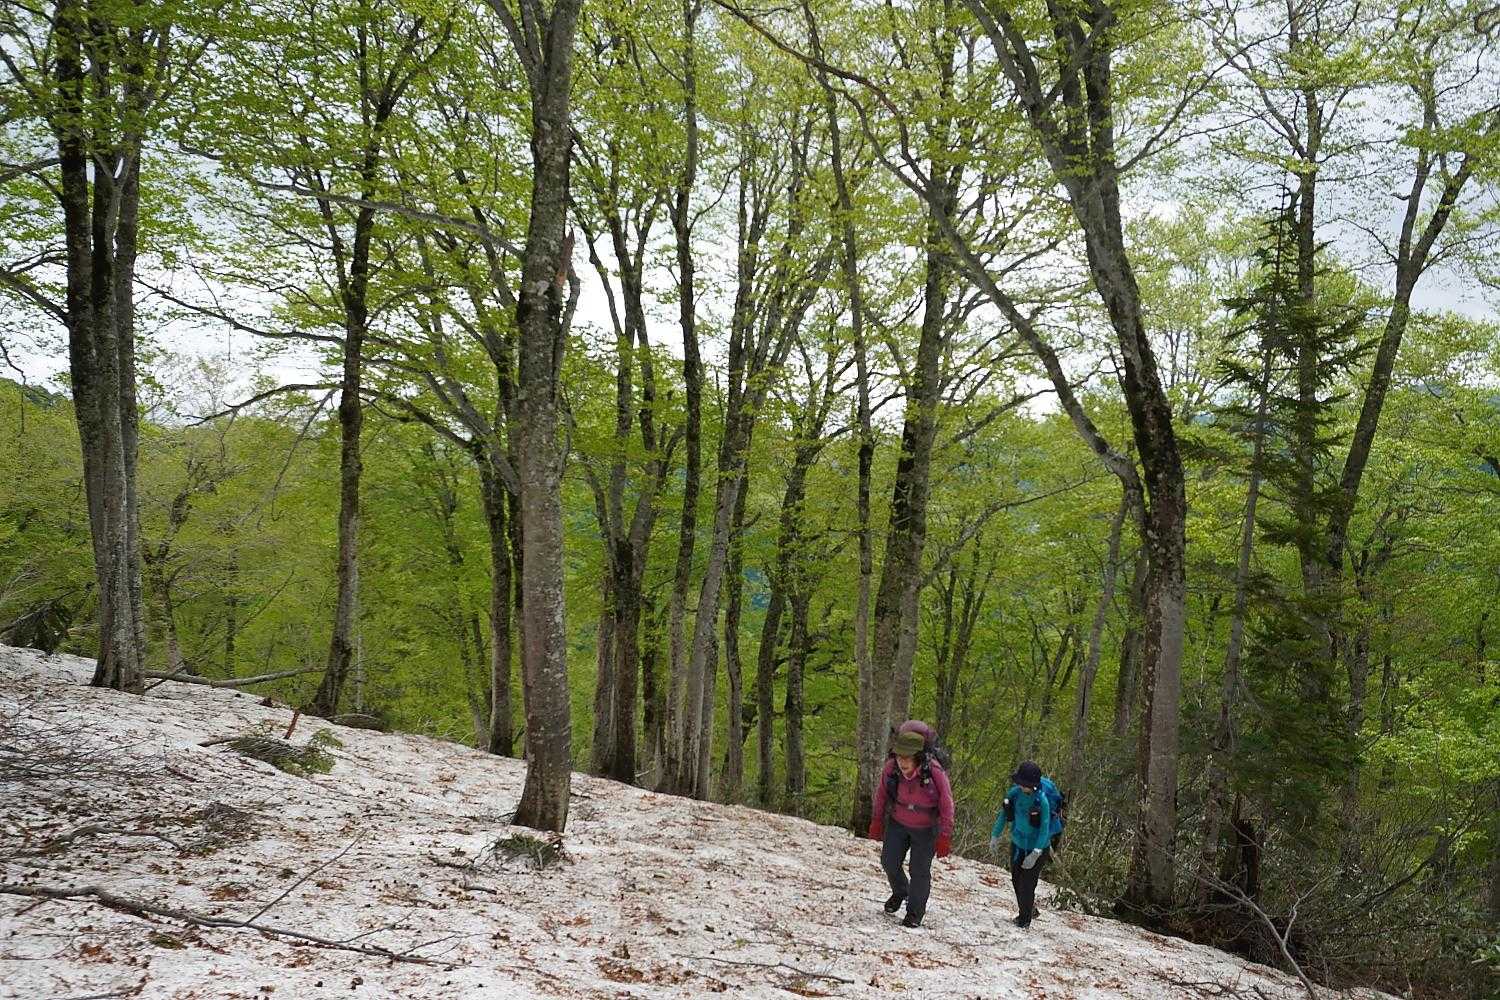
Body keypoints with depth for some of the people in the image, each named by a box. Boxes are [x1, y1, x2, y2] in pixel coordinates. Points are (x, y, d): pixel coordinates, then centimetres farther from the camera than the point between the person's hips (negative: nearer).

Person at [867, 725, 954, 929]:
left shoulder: (934, 773, -31)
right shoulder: (891, 767, -21)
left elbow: (946, 805, -18)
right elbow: (881, 794, -1)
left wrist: (945, 837, -16)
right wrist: (877, 821, 7)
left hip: (925, 829, -3)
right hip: (897, 823, 3)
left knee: (920, 871, 1)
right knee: (889, 861, 5)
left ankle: (915, 913, 21)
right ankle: (900, 892, 36)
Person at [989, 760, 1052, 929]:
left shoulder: (1041, 800, -25)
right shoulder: (1014, 793, -11)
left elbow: (1044, 828, -23)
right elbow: (1003, 814, 4)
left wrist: (1036, 853, -27)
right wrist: (995, 836, 8)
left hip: (1035, 847, -5)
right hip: (1017, 843, 6)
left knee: (1027, 884, -3)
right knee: (1016, 880, 15)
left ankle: (1024, 920, 12)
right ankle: (1029, 910, 35)